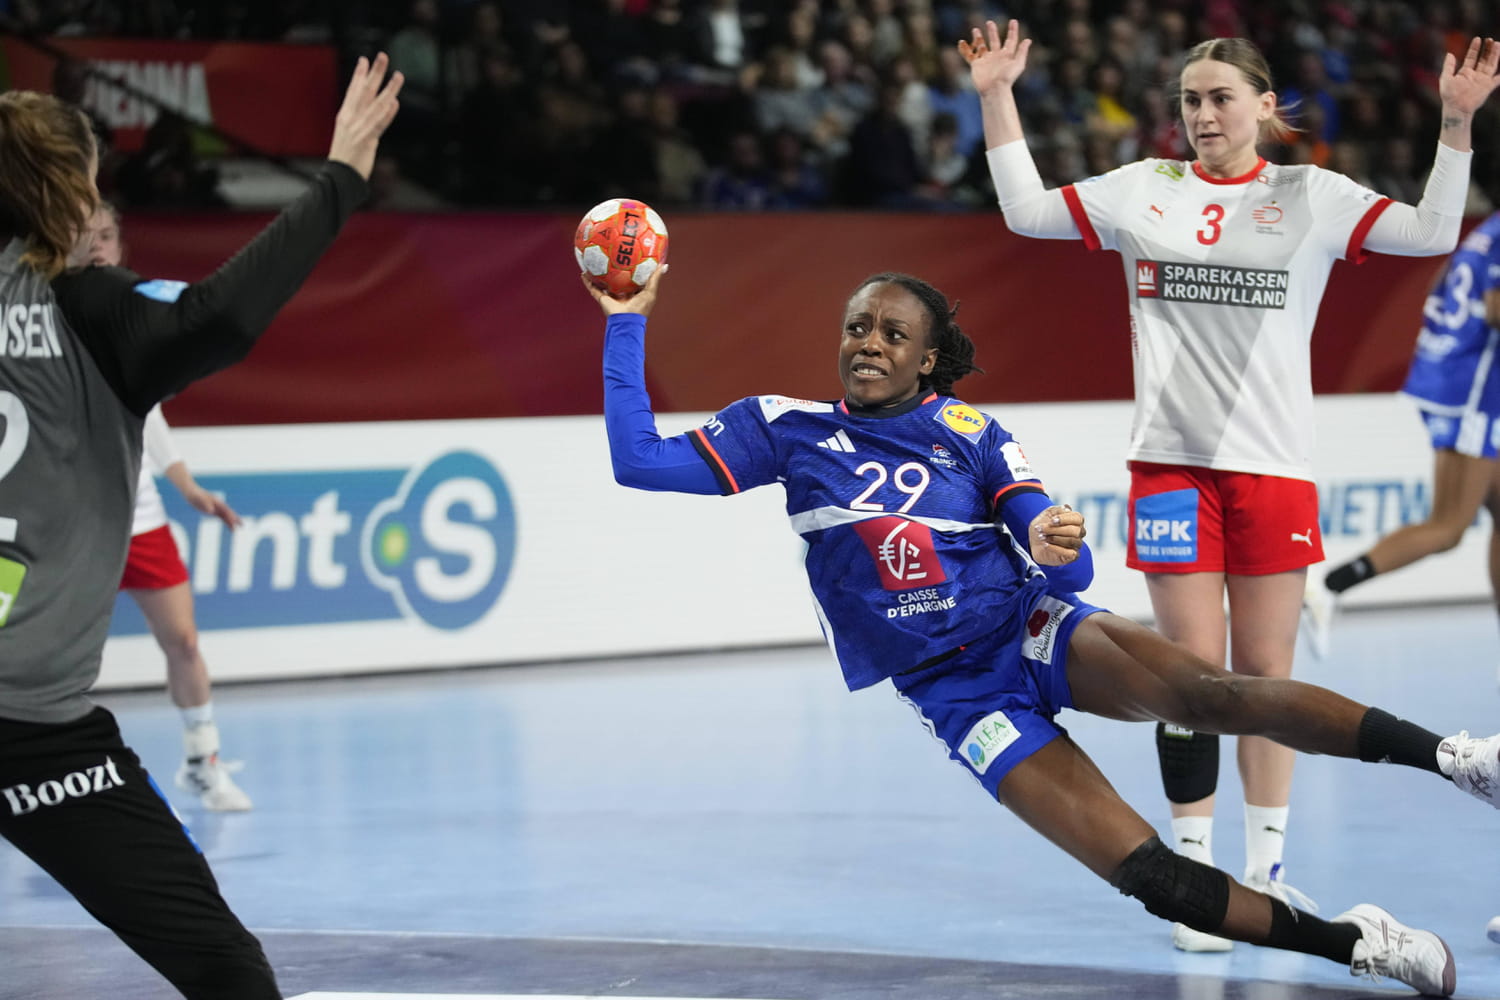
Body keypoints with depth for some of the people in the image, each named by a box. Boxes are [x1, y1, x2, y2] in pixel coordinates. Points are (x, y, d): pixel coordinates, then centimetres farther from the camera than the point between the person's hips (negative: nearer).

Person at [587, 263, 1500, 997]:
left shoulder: (972, 435, 0)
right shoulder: (787, 430, 2)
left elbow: (1070, 570, -5)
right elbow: (639, 460, -2)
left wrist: (1057, 555, -29)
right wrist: (628, 322, -5)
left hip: (1030, 631, 0)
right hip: (959, 697, 0)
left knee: (1201, 691, -33)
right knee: (1147, 873, -18)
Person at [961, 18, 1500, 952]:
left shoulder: (1311, 196, 4)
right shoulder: (1144, 190, 8)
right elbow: (1026, 211, 12)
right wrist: (998, 99, 5)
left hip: (1275, 464, 0)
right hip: (1173, 462, 0)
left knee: (1267, 674, 6)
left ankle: (1267, 870, 18)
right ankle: (1198, 880, 7)